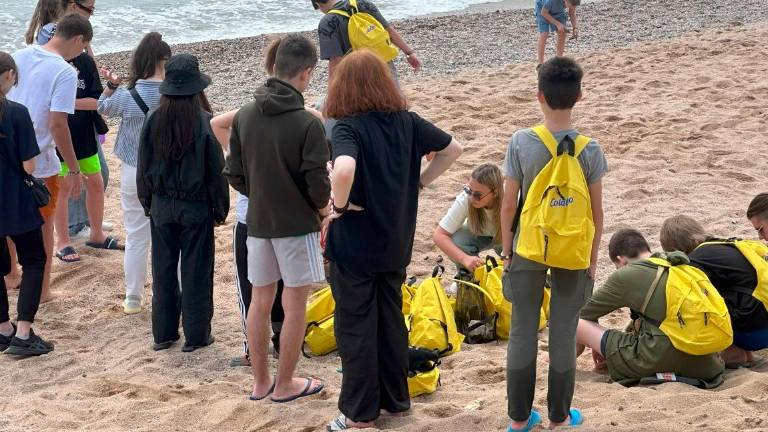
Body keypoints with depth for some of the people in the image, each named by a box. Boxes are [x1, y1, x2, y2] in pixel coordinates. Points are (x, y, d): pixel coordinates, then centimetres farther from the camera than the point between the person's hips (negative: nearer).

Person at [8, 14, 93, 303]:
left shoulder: (19, 56, 2)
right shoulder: (65, 72, -18)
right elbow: (57, 125, -22)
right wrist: (74, 170, -15)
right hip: (39, 163, -6)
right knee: (43, 226, 12)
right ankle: (41, 291, 22)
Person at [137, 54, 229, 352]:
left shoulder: (154, 121, -6)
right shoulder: (205, 123, -15)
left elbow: (143, 168, 3)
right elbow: (216, 171, -9)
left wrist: (147, 203, 15)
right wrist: (221, 209, 2)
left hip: (162, 206, 3)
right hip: (196, 207, -3)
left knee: (163, 270, 13)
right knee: (196, 271, 7)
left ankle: (163, 333, 21)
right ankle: (196, 336, 13)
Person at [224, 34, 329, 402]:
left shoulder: (244, 117, -2)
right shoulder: (307, 124, -19)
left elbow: (234, 175, 3)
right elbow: (318, 182, -18)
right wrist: (322, 208, 3)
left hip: (257, 222, 6)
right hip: (297, 224, -5)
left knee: (259, 301, 16)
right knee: (294, 306, 7)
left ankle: (260, 382, 25)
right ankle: (284, 384, 16)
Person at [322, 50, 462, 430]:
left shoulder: (348, 127, -19)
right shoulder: (406, 120, -1)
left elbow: (344, 170, -39)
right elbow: (452, 149, 8)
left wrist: (340, 204, -21)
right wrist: (418, 184, 8)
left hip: (354, 246, -6)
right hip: (396, 243, 6)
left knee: (355, 329, 6)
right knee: (392, 321, 19)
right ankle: (395, 400, 30)